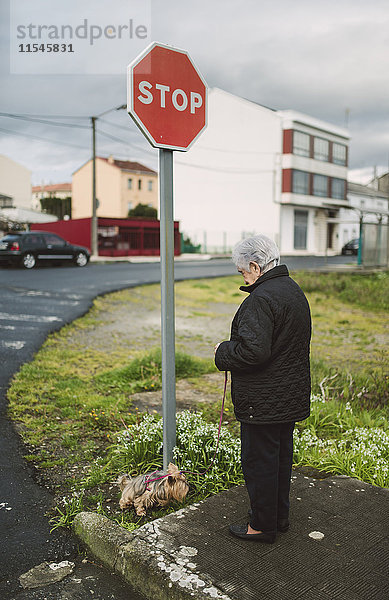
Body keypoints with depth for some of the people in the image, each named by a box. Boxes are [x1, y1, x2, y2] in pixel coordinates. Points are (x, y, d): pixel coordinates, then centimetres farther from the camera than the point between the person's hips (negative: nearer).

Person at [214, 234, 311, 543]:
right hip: (292, 396, 10)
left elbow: (253, 350, -30)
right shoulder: (294, 290, 9)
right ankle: (280, 516, 37)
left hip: (264, 401, -10)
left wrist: (223, 352, -12)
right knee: (281, 454, 21)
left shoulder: (261, 299, -23)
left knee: (259, 461, 6)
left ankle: (262, 526, 21)